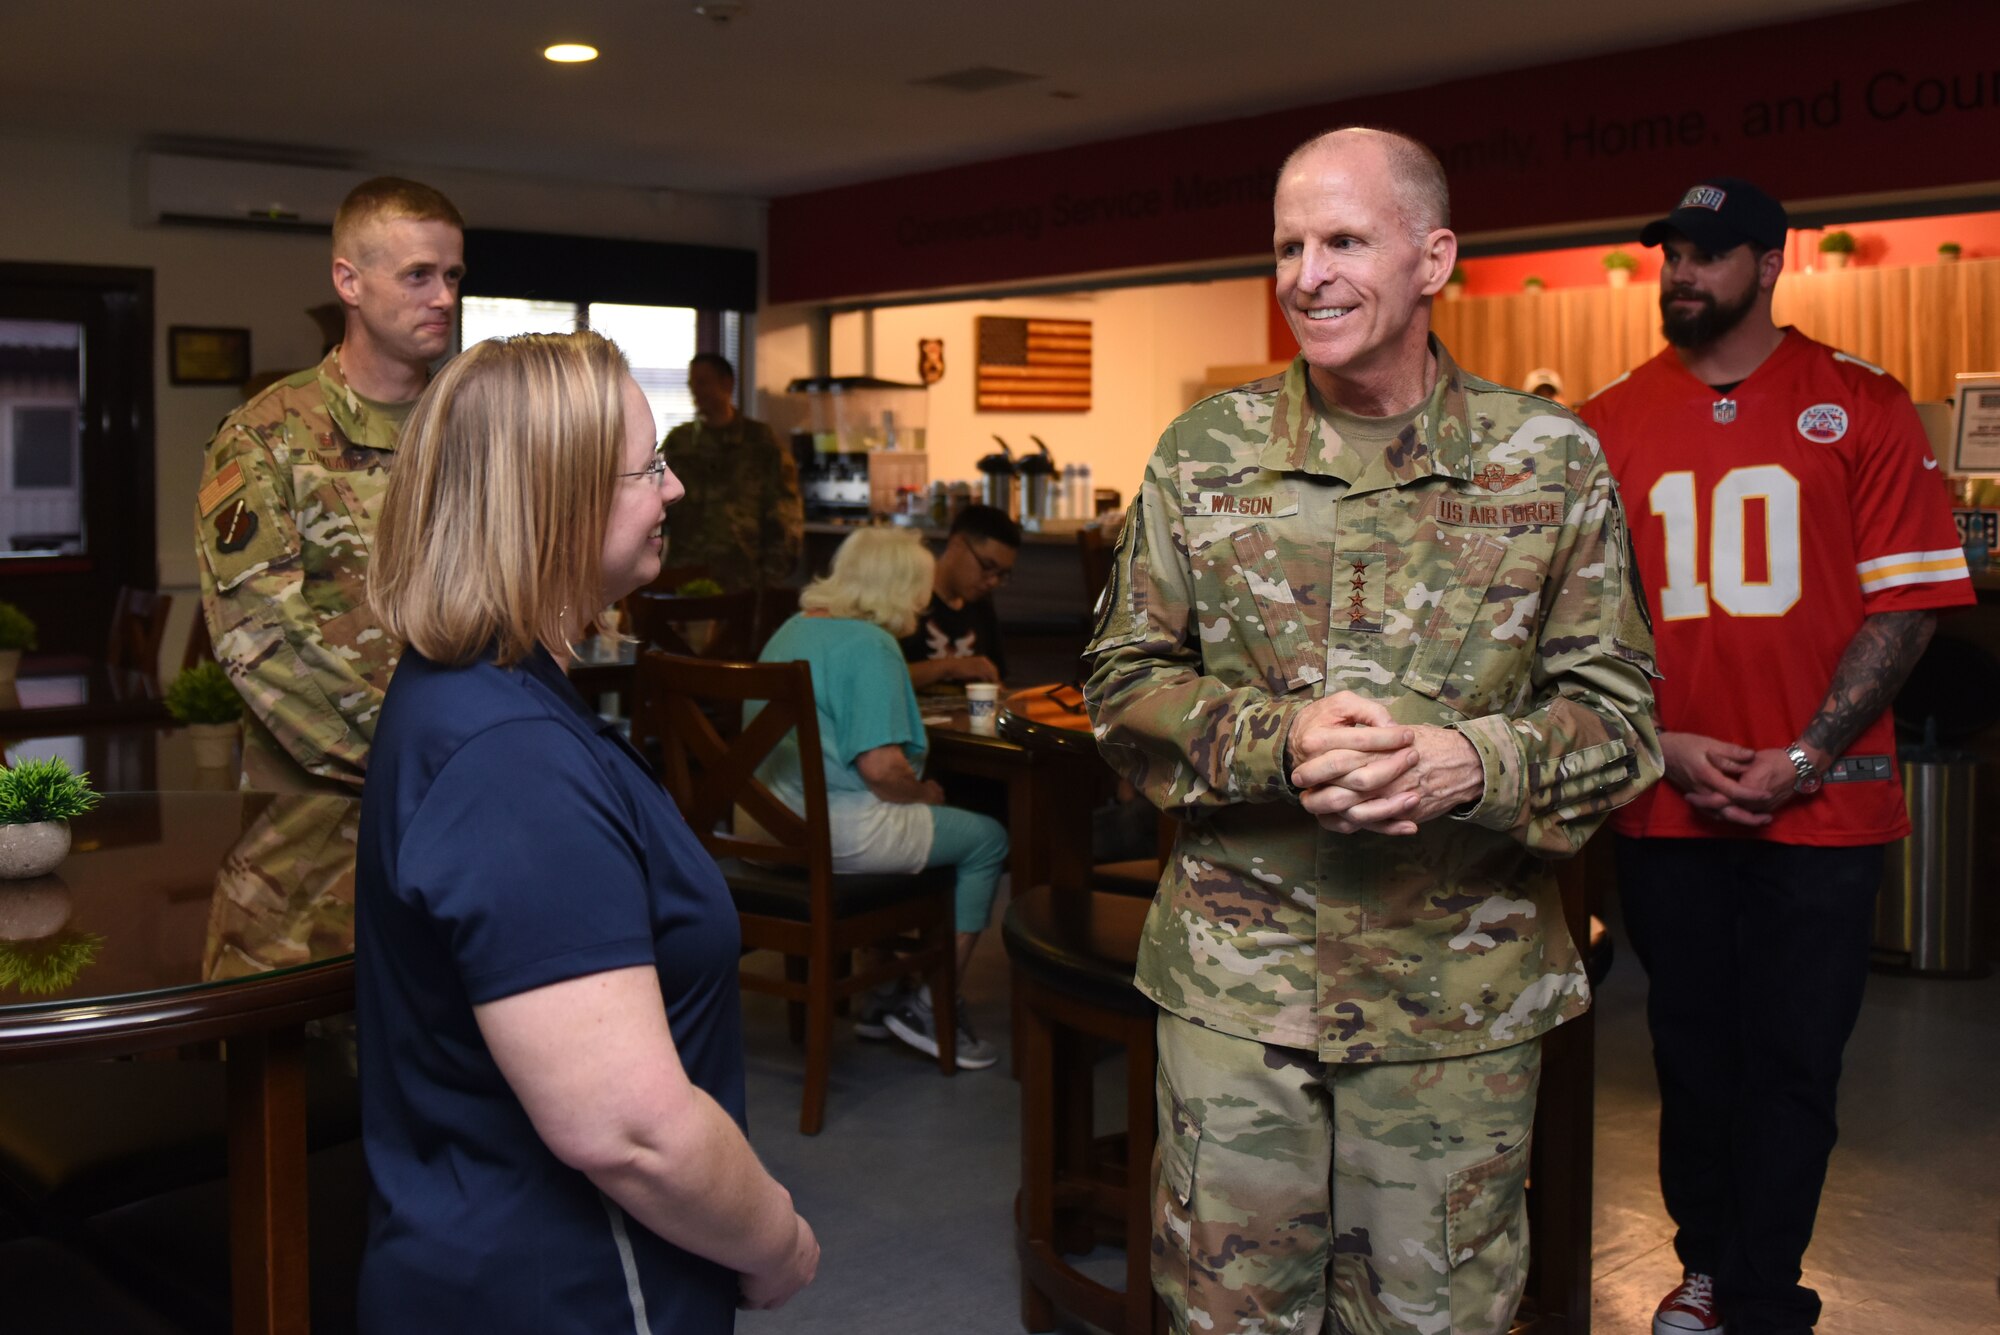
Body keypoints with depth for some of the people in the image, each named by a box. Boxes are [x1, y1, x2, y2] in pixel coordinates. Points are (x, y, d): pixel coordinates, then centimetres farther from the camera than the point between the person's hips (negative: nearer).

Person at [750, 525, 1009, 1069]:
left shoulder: (793, 629, 14)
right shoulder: (869, 644, -16)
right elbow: (880, 765, -23)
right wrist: (924, 794, -3)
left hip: (775, 822, 10)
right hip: (840, 831, -10)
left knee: (911, 822, 30)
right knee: (988, 839, 4)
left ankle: (886, 994, 26)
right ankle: (929, 1003, 8)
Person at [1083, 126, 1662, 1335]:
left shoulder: (1553, 461, -1)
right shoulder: (1205, 453, 1)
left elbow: (1617, 713, 0)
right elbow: (1126, 681, 3)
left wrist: (1473, 764, -21)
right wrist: (1279, 743, -16)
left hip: (1463, 995, 0)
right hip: (1236, 977, 1)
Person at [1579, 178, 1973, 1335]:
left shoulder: (1862, 406, -2)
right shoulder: (1608, 426, 3)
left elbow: (1908, 601, -5)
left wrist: (1802, 759, -13)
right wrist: (1663, 745, -8)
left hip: (1820, 805, -2)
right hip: (1665, 805, 2)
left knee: (1792, 1062, 4)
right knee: (1693, 1050, 14)